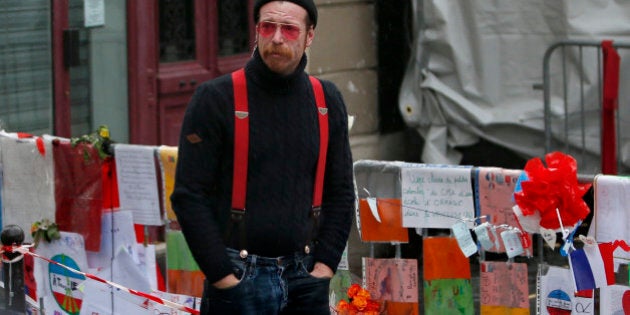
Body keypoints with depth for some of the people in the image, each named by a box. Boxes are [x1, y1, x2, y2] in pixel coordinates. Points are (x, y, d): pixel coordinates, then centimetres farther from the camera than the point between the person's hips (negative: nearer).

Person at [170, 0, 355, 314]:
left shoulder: (327, 100, 9)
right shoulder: (216, 98, -4)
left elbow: (341, 192, 14)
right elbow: (189, 195, -7)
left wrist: (325, 265, 2)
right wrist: (222, 276, -12)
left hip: (304, 278, 4)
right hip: (239, 278, -4)